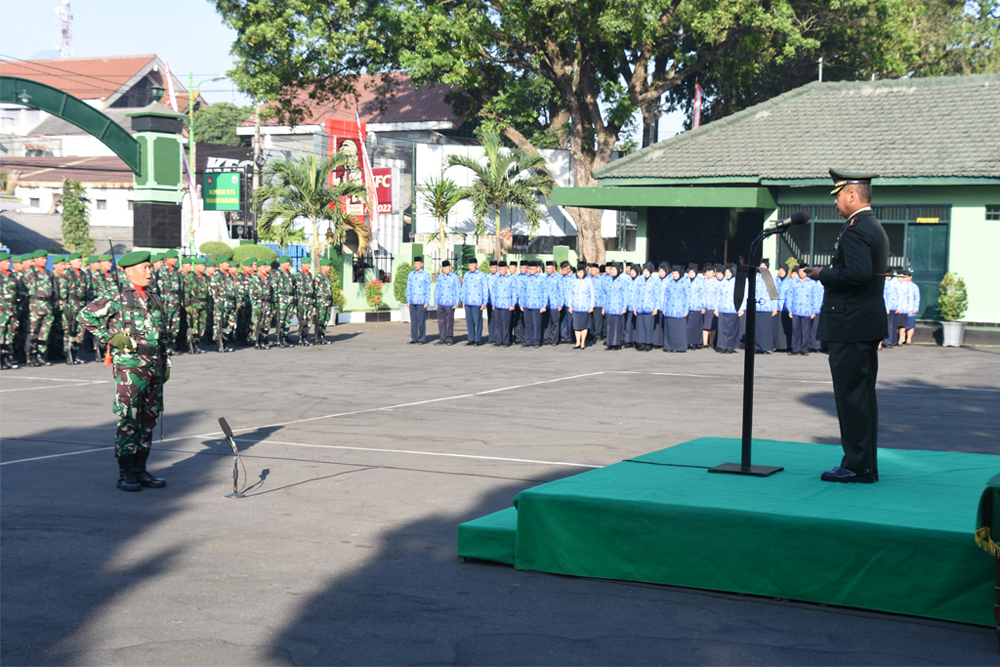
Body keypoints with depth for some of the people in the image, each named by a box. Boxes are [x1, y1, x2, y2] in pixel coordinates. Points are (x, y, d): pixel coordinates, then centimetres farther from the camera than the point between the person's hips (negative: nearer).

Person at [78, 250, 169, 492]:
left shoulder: (154, 300, 15)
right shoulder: (117, 298, -5)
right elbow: (86, 315, -9)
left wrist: (166, 364, 18)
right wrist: (111, 337, -13)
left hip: (154, 369, 7)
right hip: (129, 368, -6)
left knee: (148, 421, 9)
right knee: (129, 422, -6)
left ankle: (140, 470, 17)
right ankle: (126, 474, -1)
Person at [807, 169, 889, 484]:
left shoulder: (856, 230, -15)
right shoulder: (876, 228, 18)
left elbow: (858, 273, -27)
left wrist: (823, 275, -14)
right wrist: (830, 274, 15)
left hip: (850, 327, -11)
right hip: (868, 324, 11)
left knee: (851, 395, -6)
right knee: (863, 395, 13)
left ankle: (857, 465, -3)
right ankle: (867, 465, 18)